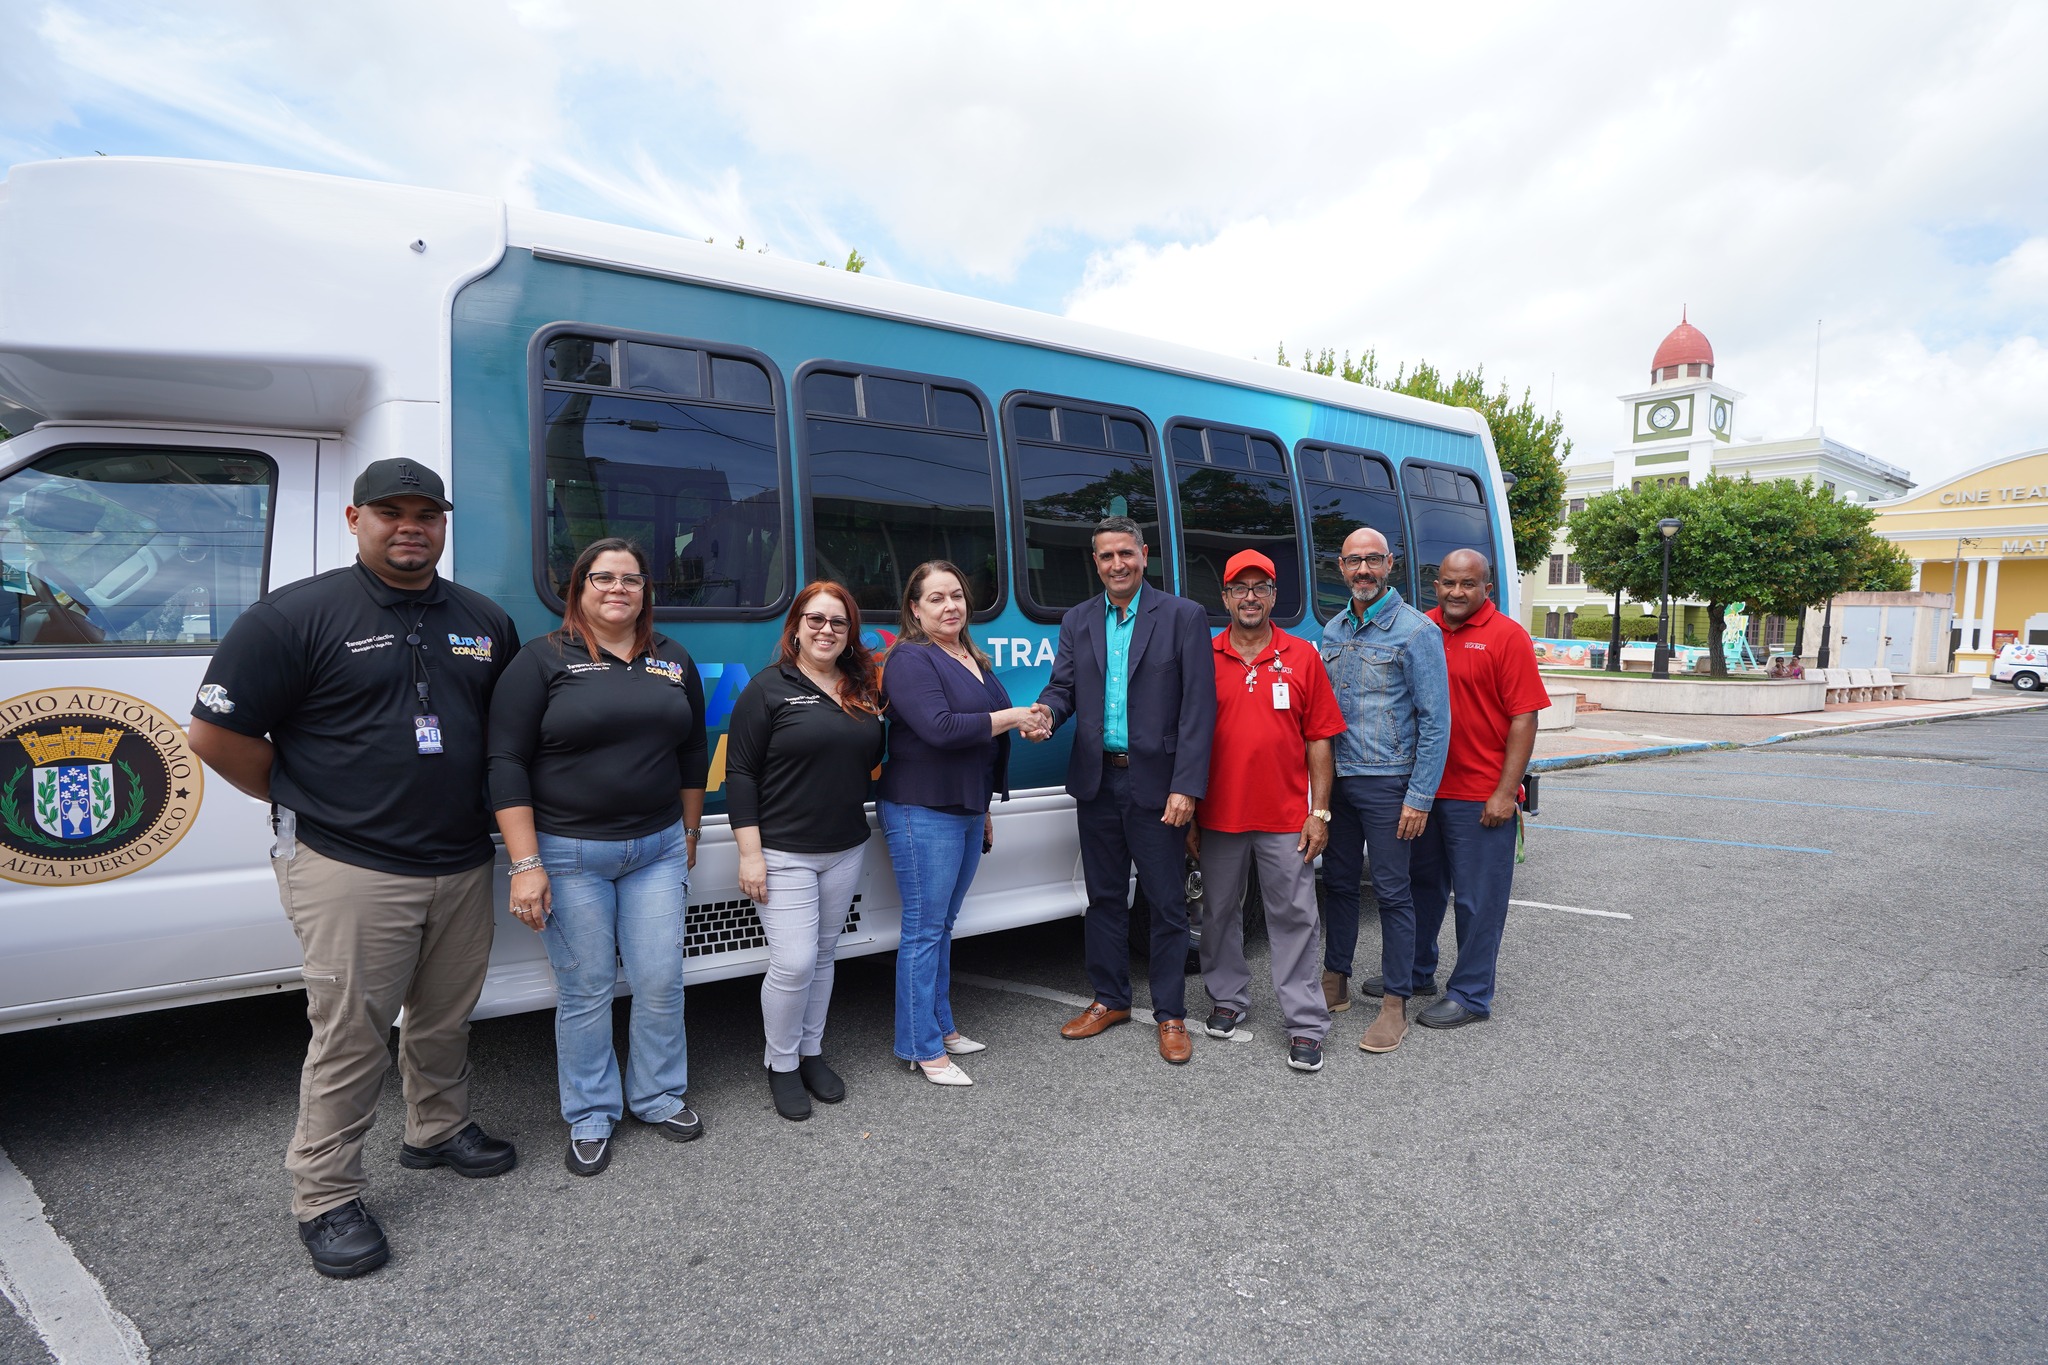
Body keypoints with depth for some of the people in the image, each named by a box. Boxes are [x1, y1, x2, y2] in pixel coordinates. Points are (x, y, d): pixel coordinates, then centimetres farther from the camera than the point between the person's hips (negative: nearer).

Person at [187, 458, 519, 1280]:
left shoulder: (486, 623, 8)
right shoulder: (299, 615, -8)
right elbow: (216, 734, -8)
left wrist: (470, 802, 10)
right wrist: (307, 799, -1)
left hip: (461, 865, 5)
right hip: (351, 872, -5)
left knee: (445, 1019, 18)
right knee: (351, 1037, 2)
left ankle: (439, 1129, 40)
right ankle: (325, 1199, 18)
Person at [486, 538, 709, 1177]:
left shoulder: (674, 662, 8)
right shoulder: (543, 660, -6)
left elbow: (692, 756, 15)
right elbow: (507, 764, -10)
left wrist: (689, 837, 17)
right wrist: (526, 865, -15)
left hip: (657, 848, 4)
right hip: (570, 854, -3)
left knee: (661, 982, 8)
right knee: (584, 992, 6)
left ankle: (659, 1097, 29)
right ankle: (591, 1118, 25)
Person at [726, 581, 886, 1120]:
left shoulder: (864, 688, 8)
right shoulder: (769, 687, -8)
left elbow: (872, 757, 18)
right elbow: (739, 773, -10)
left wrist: (888, 712, 1)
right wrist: (750, 852, -15)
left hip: (846, 850, 5)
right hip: (784, 853, -5)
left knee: (823, 956, 15)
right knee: (794, 963, -7)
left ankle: (811, 1052, 31)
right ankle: (781, 1064, 16)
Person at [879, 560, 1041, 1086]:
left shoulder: (973, 660, 15)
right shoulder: (910, 660, -13)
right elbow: (940, 729, -26)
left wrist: (986, 810, 26)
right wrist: (1011, 717, -17)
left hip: (967, 809, 9)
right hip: (923, 811, -8)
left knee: (943, 925, 17)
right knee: (924, 929, -2)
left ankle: (941, 1027, 28)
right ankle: (922, 1048, 7)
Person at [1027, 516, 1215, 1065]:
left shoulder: (1184, 617, -4)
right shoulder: (1077, 621, 9)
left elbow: (1198, 707, -9)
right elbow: (1063, 686, 8)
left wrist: (1186, 787, -16)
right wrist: (1046, 711, -18)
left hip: (1155, 783, -4)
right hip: (1097, 781, 4)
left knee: (1167, 904, 5)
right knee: (1104, 897, 15)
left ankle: (1170, 1015, 19)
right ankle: (1110, 999, 31)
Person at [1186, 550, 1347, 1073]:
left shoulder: (1303, 658, 2)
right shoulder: (1204, 658, 2)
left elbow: (1319, 740, 2)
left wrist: (1320, 812, -4)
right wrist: (1188, 815, 2)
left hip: (1286, 818, -1)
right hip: (1219, 817, 1)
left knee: (1294, 917, 3)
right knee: (1220, 912, 13)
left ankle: (1305, 1023, 12)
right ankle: (1228, 999, 31)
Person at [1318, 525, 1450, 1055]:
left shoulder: (1416, 630, -8)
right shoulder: (1333, 630, 11)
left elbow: (1436, 720, -10)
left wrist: (1420, 797, -14)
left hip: (1387, 783, -6)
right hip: (1337, 779, 6)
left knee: (1392, 891, 1)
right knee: (1337, 882, 13)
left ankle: (1395, 1004, 10)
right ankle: (1336, 982, 27)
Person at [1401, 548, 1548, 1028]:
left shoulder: (1507, 637, -8)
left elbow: (1524, 719, -11)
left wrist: (1505, 793, -15)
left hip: (1481, 798, -5)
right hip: (1423, 790, 5)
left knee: (1477, 899, 4)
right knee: (1422, 885, 18)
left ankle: (1470, 996, 17)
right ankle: (1417, 973, 35)